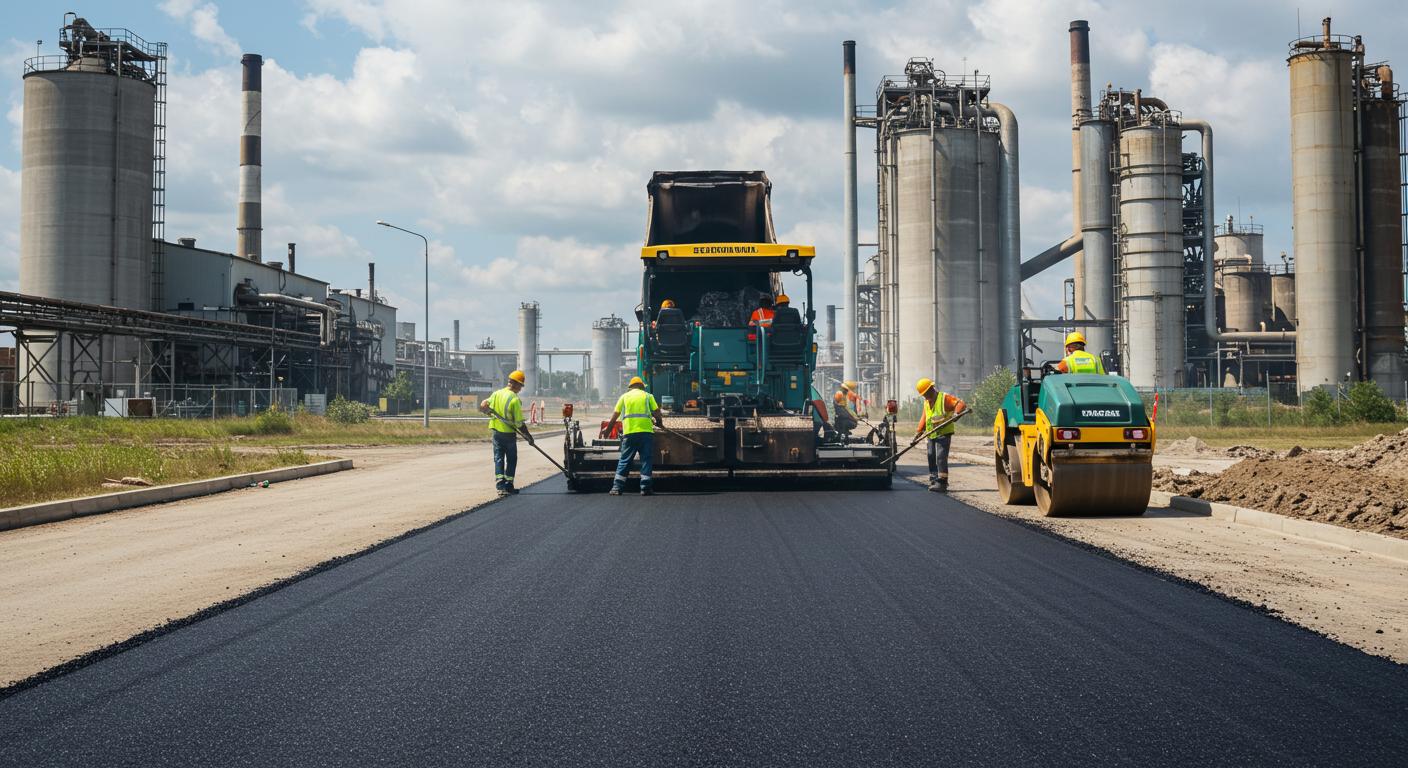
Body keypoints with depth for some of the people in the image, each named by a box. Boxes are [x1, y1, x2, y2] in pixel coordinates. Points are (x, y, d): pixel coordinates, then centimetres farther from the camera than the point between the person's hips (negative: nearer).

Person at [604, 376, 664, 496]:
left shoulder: (624, 397, 15)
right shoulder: (648, 396, 11)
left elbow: (614, 416, 14)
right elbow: (656, 413, 4)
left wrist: (608, 429, 23)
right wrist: (658, 423, 24)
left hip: (629, 432, 1)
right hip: (646, 431, -1)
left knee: (624, 460, 4)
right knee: (646, 460, 4)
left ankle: (617, 487, -1)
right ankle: (645, 488, 0)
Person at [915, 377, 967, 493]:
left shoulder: (944, 398, -6)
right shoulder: (926, 402, 18)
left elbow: (961, 404, -14)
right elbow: (924, 418, 19)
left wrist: (956, 412, -34)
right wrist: (919, 431, 7)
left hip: (943, 434, -8)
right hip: (931, 436, 8)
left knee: (941, 457, -15)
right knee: (932, 458, 9)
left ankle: (942, 483, -18)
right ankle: (934, 481, 16)